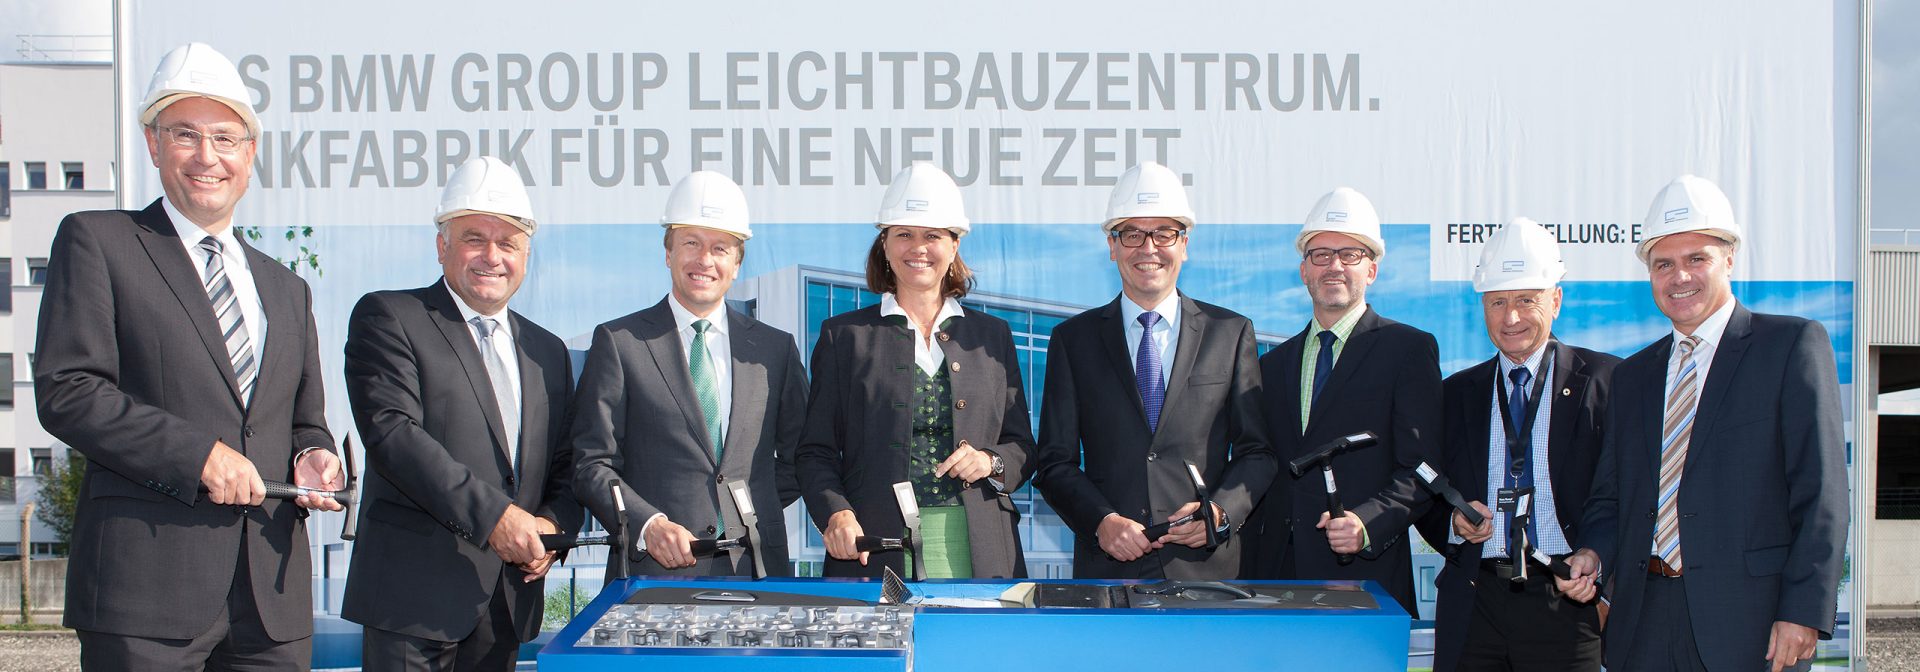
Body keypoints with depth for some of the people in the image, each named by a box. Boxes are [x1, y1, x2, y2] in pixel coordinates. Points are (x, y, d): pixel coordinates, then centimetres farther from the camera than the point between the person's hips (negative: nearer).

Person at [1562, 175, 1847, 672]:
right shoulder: (1633, 375, 17)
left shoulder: (1793, 345, 0)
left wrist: (1804, 611, -14)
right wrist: (1594, 555, -2)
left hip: (1747, 621, -4)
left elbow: (1820, 491, -6)